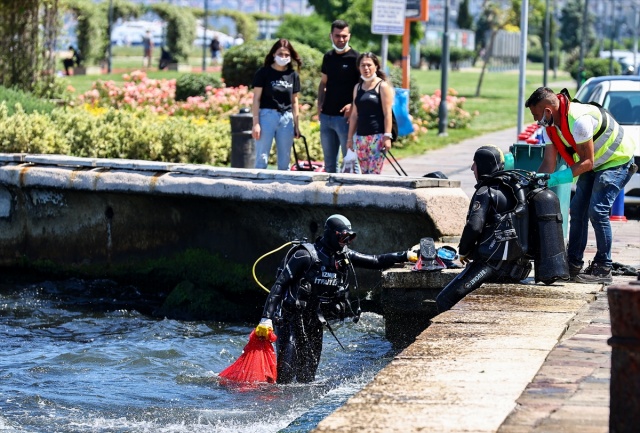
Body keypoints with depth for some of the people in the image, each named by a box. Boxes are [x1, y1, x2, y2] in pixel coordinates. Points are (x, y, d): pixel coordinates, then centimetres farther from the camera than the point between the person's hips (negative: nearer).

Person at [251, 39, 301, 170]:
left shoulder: (293, 75, 9)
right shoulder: (264, 73, -2)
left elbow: (294, 101, 15)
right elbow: (256, 99, -2)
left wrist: (296, 125, 11)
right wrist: (256, 123, -9)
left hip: (286, 118, 4)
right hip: (267, 115, -4)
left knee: (284, 161, 7)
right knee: (261, 159, -5)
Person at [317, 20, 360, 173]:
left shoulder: (355, 58, -6)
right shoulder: (328, 57, 13)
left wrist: (353, 105, -21)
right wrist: (320, 103, 7)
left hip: (345, 117, -7)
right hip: (326, 115, 7)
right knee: (329, 162, 12)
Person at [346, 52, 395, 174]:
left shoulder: (382, 86, 0)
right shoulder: (357, 88, 16)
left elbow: (387, 113, -6)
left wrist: (387, 136, -14)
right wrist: (350, 137, 16)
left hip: (377, 136, -6)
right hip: (360, 136, 6)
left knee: (374, 174, -13)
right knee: (364, 174, 2)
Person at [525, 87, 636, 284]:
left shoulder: (578, 120, -34)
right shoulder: (552, 124, -5)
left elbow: (587, 162, -30)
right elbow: (548, 164, -3)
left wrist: (554, 179, -35)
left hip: (617, 162, -9)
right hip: (594, 164, 9)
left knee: (597, 211, -17)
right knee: (578, 210, 5)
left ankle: (603, 269, -11)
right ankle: (573, 264, 13)